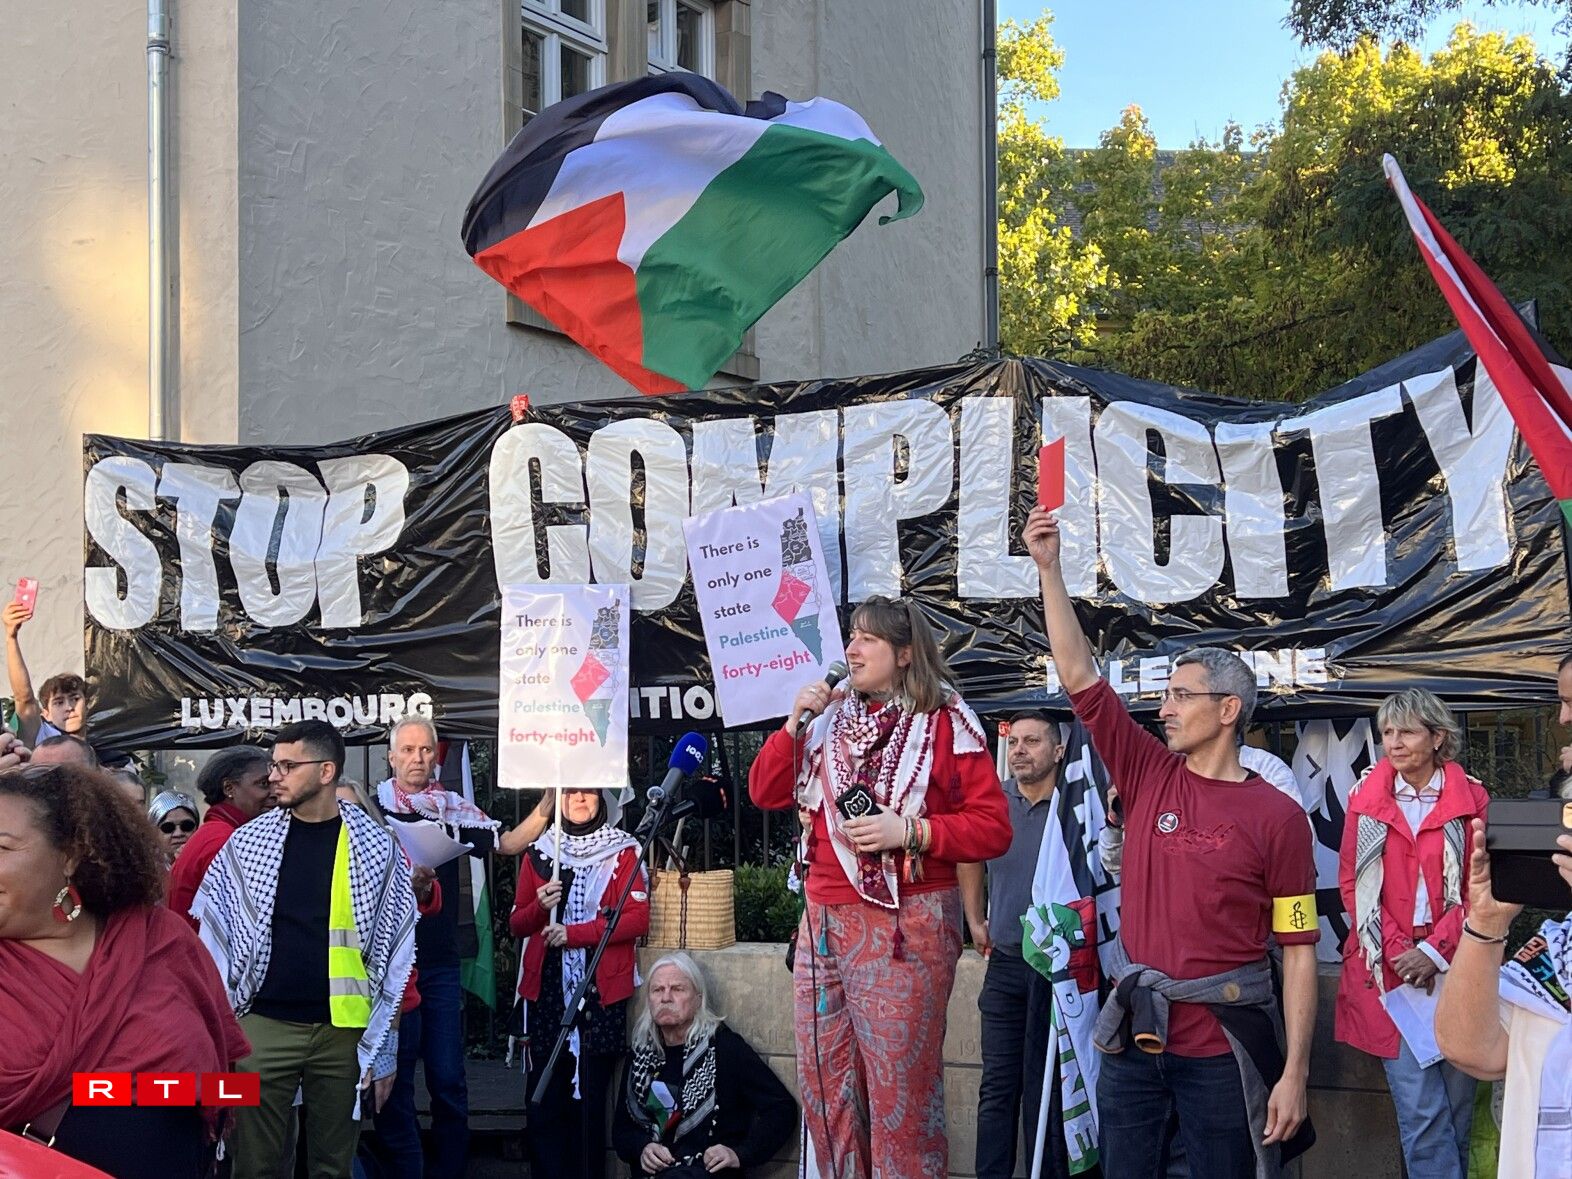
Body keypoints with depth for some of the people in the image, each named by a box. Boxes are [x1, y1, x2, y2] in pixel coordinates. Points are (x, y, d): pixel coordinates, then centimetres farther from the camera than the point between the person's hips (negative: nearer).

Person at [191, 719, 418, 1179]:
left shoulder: (376, 848, -1)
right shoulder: (247, 842, 1)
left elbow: (397, 952, 2)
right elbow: (214, 939, 5)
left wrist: (382, 1047, 0)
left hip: (342, 1030, 0)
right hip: (263, 1025, 1)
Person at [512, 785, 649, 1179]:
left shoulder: (622, 851, 5)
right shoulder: (538, 853, 14)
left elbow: (638, 918, -5)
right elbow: (517, 924, 14)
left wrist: (574, 933, -12)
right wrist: (540, 906, -8)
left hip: (601, 989, -2)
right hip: (547, 988, 3)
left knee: (590, 1098, -2)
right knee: (545, 1097, 0)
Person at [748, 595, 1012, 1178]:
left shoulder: (945, 722, -3)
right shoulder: (832, 719, 13)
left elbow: (993, 827, -7)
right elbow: (765, 792, 11)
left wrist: (910, 832, -18)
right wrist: (794, 723, -1)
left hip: (904, 926, -6)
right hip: (823, 921, 6)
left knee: (899, 1093, -3)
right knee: (822, 1086, 11)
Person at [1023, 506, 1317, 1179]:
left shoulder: (1276, 817, -6)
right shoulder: (1150, 777, 4)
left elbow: (1299, 951, -6)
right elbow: (1079, 676, 0)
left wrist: (1294, 1073, -10)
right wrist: (1049, 568, -6)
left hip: (1222, 1047, -4)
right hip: (1134, 1031, 4)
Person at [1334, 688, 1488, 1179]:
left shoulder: (1471, 800, 2)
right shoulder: (1365, 800, 5)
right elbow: (1353, 884, 4)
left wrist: (1434, 951, -11)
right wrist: (1397, 952, -7)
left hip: (1453, 968, 0)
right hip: (1389, 969, 0)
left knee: (1457, 1103, 6)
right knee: (1420, 1110, -7)